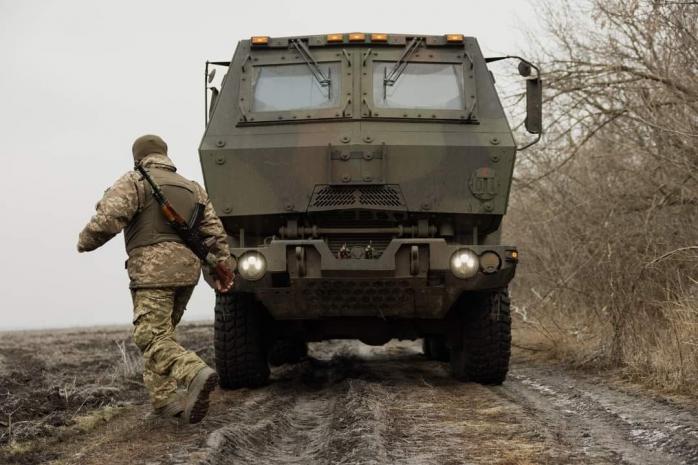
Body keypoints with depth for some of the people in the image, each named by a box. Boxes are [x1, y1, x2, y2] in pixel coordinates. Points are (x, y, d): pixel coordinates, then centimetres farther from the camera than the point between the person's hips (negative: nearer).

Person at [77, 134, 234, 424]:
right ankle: (164, 400, 12)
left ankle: (196, 374, -34)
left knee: (152, 338, -12)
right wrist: (224, 269, 15)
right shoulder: (192, 189, 22)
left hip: (153, 268, -7)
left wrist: (85, 242, 5)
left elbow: (108, 218, -11)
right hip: (188, 269, 7)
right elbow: (215, 232, 14)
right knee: (160, 335, 17)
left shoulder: (134, 182, 2)